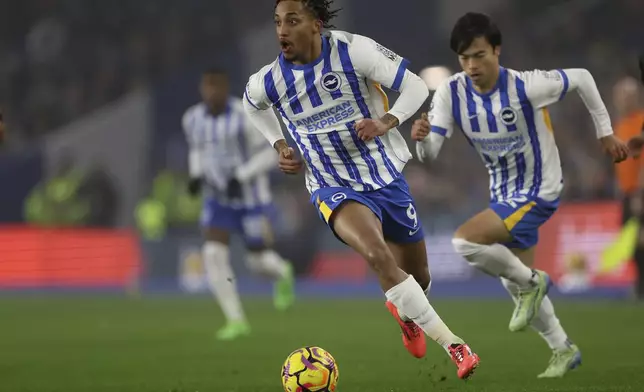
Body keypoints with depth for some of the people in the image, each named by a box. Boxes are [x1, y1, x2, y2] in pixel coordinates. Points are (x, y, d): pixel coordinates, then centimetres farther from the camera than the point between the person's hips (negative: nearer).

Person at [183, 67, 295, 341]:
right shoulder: (193, 119, -4)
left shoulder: (245, 118, -22)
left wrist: (241, 178, -28)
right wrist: (195, 177, -3)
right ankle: (236, 321, -5)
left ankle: (282, 274, 43)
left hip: (251, 197, -4)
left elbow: (269, 154, -16)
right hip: (218, 200, 4)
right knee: (214, 256, -15)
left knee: (258, 261, 5)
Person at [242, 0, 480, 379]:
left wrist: (387, 121, -29)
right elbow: (253, 104, 15)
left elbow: (416, 86, -12)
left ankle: (405, 311, 56)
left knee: (418, 276, 15)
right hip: (334, 188, -1)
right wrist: (280, 144, 2)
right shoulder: (268, 81, -12)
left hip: (386, 176, 1)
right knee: (378, 255, -31)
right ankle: (455, 346, -26)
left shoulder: (353, 50, -19)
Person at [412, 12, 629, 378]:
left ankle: (532, 282, -3)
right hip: (503, 193, 7)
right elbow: (430, 153, -17)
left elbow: (582, 78, -10)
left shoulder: (525, 86, -26)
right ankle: (564, 350, 37)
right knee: (516, 284, 17)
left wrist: (605, 132, -2)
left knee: (465, 241, -25)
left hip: (537, 191, -7)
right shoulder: (451, 92, -13)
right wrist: (422, 138, -41)